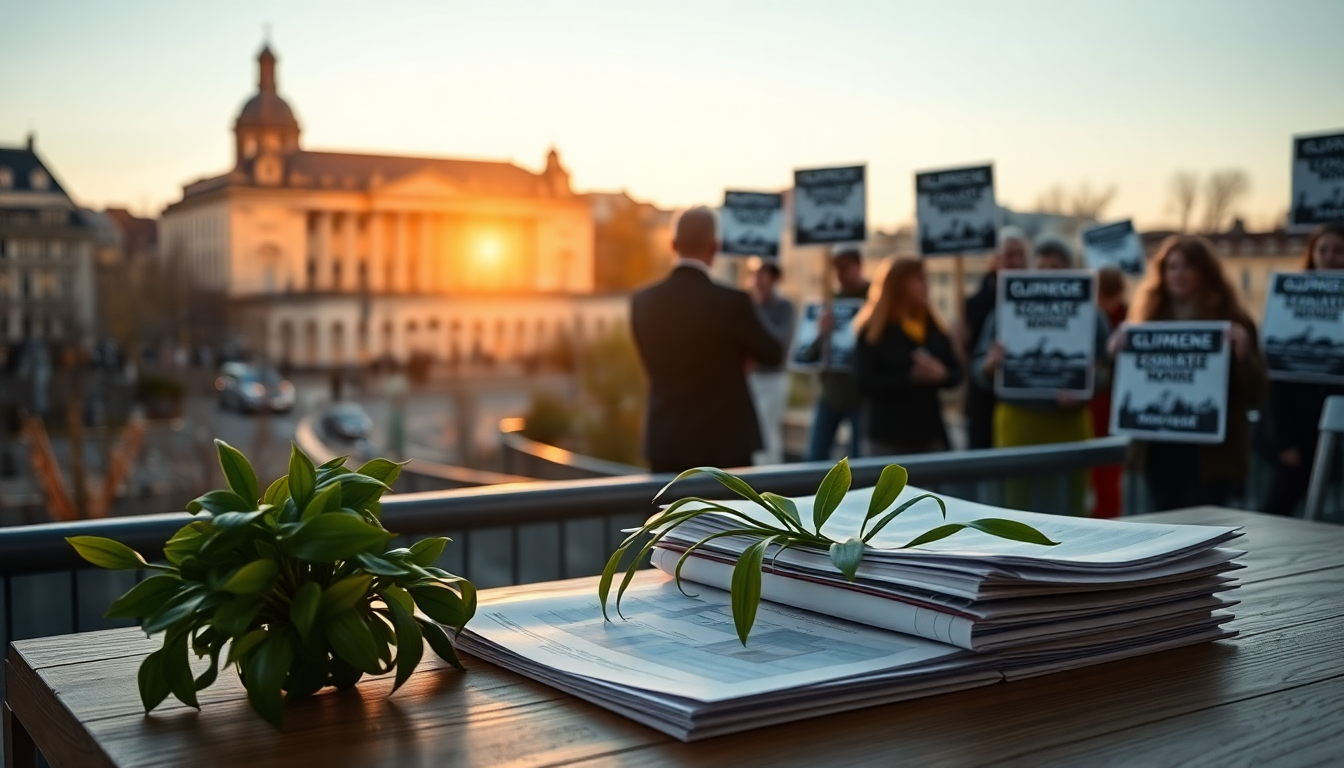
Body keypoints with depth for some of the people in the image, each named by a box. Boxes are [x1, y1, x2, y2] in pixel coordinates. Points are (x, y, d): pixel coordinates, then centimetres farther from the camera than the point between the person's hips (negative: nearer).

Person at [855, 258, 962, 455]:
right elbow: (865, 384, -15)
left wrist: (941, 373, -14)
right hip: (886, 437, -5)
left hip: (929, 434, 5)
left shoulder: (932, 327, 10)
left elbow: (956, 373, 10)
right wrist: (912, 377, -22)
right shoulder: (873, 331, -7)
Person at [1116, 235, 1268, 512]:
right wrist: (1118, 352, -7)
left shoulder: (1232, 323, -3)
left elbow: (1254, 392, -5)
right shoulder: (1149, 319, 5)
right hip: (1159, 447, 4)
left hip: (1210, 452, -3)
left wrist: (1243, 353, -22)